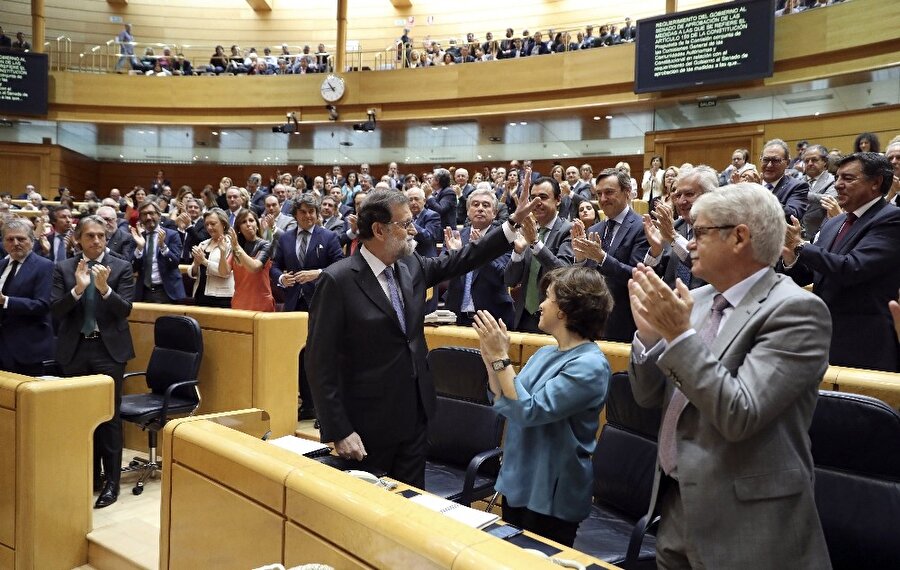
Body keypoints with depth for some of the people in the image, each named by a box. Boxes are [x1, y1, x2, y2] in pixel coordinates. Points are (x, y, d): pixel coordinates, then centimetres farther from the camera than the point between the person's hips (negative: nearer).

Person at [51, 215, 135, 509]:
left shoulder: (121, 267, -2)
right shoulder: (64, 268, 3)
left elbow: (125, 311, -8)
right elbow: (55, 311, -4)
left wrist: (104, 288, -24)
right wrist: (77, 288, -21)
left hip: (109, 349, -2)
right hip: (75, 350, 3)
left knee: (109, 416, 0)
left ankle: (111, 482, 9)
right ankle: (90, 476, 26)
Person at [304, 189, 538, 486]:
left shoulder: (411, 266, 2)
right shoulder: (337, 280, -17)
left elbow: (460, 260, 13)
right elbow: (320, 362, -17)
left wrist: (514, 222, 7)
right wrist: (339, 431, -18)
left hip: (415, 414, 6)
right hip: (368, 425, -6)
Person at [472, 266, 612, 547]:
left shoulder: (590, 365, -20)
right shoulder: (545, 353, 5)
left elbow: (528, 411, -25)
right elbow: (505, 404, 8)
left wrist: (501, 357, -22)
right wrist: (490, 358, -4)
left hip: (551, 498, -8)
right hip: (517, 483, 8)